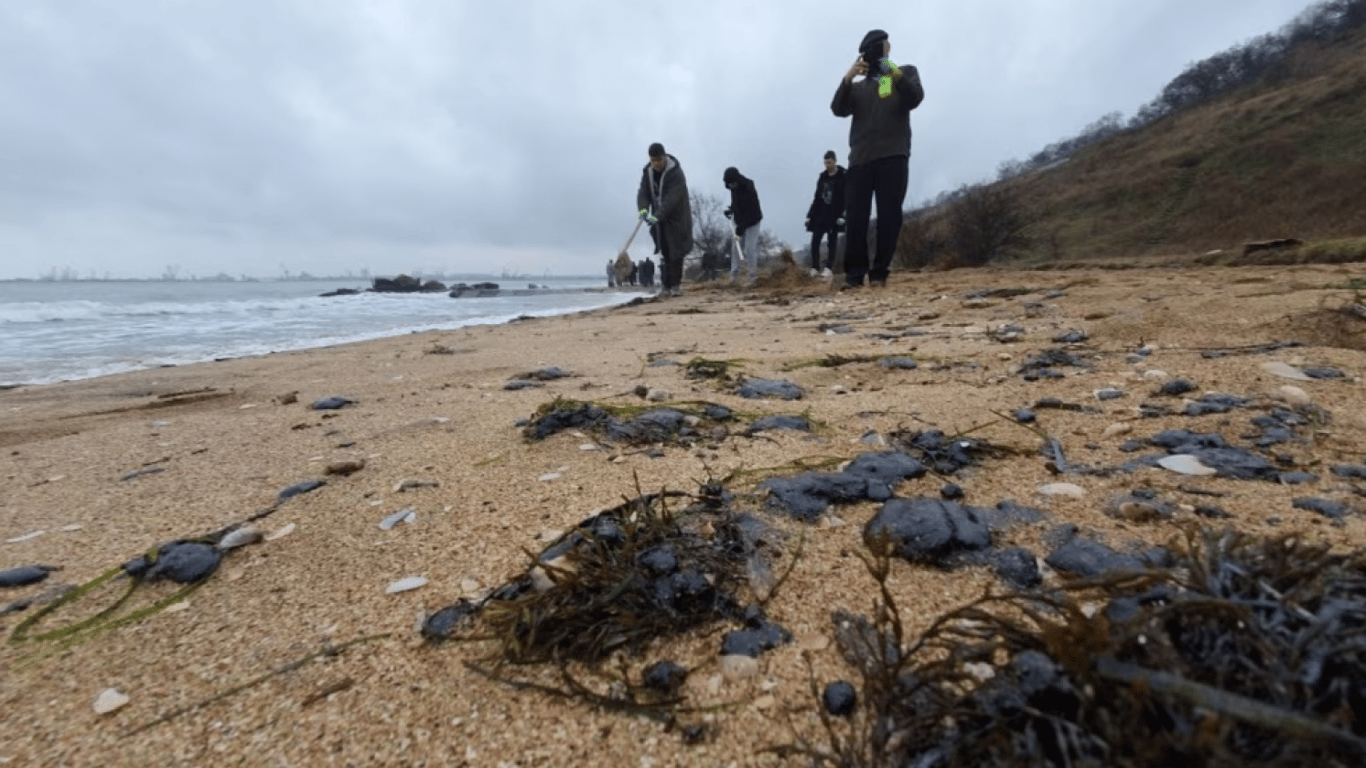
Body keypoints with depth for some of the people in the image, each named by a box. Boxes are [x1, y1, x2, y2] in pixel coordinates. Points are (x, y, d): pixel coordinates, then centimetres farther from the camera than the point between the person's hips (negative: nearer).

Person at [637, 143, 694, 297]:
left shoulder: (676, 173, -18)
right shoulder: (647, 172, 2)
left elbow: (671, 199, -28)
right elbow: (643, 193, -3)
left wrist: (657, 216, -37)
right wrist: (643, 209, -24)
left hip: (676, 219, -5)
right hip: (658, 219, 5)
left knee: (675, 253, -5)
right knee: (664, 254, 5)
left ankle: (675, 285, 3)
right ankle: (665, 286, 9)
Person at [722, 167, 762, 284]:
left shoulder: (749, 191, -26)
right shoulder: (734, 188, -2)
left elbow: (749, 214, -28)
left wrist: (740, 230, -31)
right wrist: (731, 210, -1)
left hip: (751, 222, -7)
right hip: (739, 221, 7)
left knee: (750, 248, -8)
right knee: (736, 247, 3)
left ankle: (753, 274, 2)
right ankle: (734, 272, 11)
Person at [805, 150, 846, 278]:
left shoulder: (843, 176, -2)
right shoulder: (822, 177, 12)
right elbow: (817, 197, 14)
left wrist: (842, 215, -17)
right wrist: (810, 214, 8)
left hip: (834, 215, -4)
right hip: (821, 214, 4)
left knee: (832, 241, -2)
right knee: (815, 240, -5)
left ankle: (829, 268, -1)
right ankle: (815, 268, -1)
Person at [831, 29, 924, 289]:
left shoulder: (906, 72, 20)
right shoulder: (857, 87, 25)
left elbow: (915, 99, -1)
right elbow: (838, 109, 4)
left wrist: (896, 75, -15)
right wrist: (847, 78, -10)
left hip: (893, 156, -2)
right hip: (859, 159, 2)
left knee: (889, 217, -9)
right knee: (855, 218, -9)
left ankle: (879, 272, -6)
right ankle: (854, 273, -9)